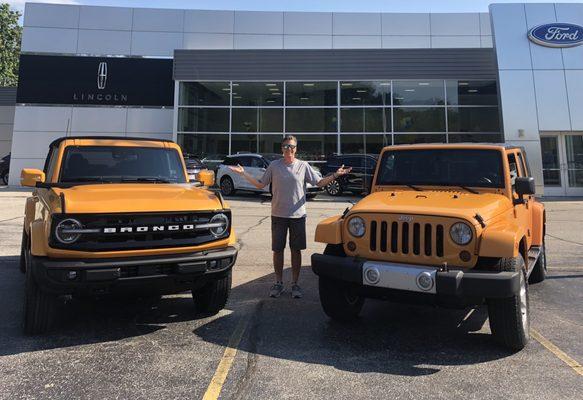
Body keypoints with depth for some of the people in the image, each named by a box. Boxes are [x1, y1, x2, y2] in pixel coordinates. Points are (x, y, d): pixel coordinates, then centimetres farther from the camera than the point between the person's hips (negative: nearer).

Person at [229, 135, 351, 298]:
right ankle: (278, 283, 21)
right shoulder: (274, 166, 3)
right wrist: (243, 173, 1)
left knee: (296, 250, 6)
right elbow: (260, 184, 8)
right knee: (277, 250, 6)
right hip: (278, 215, 1)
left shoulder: (303, 166, 2)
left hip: (298, 215, 0)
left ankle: (295, 284, 18)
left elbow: (320, 182, 3)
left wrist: (335, 175, -10)